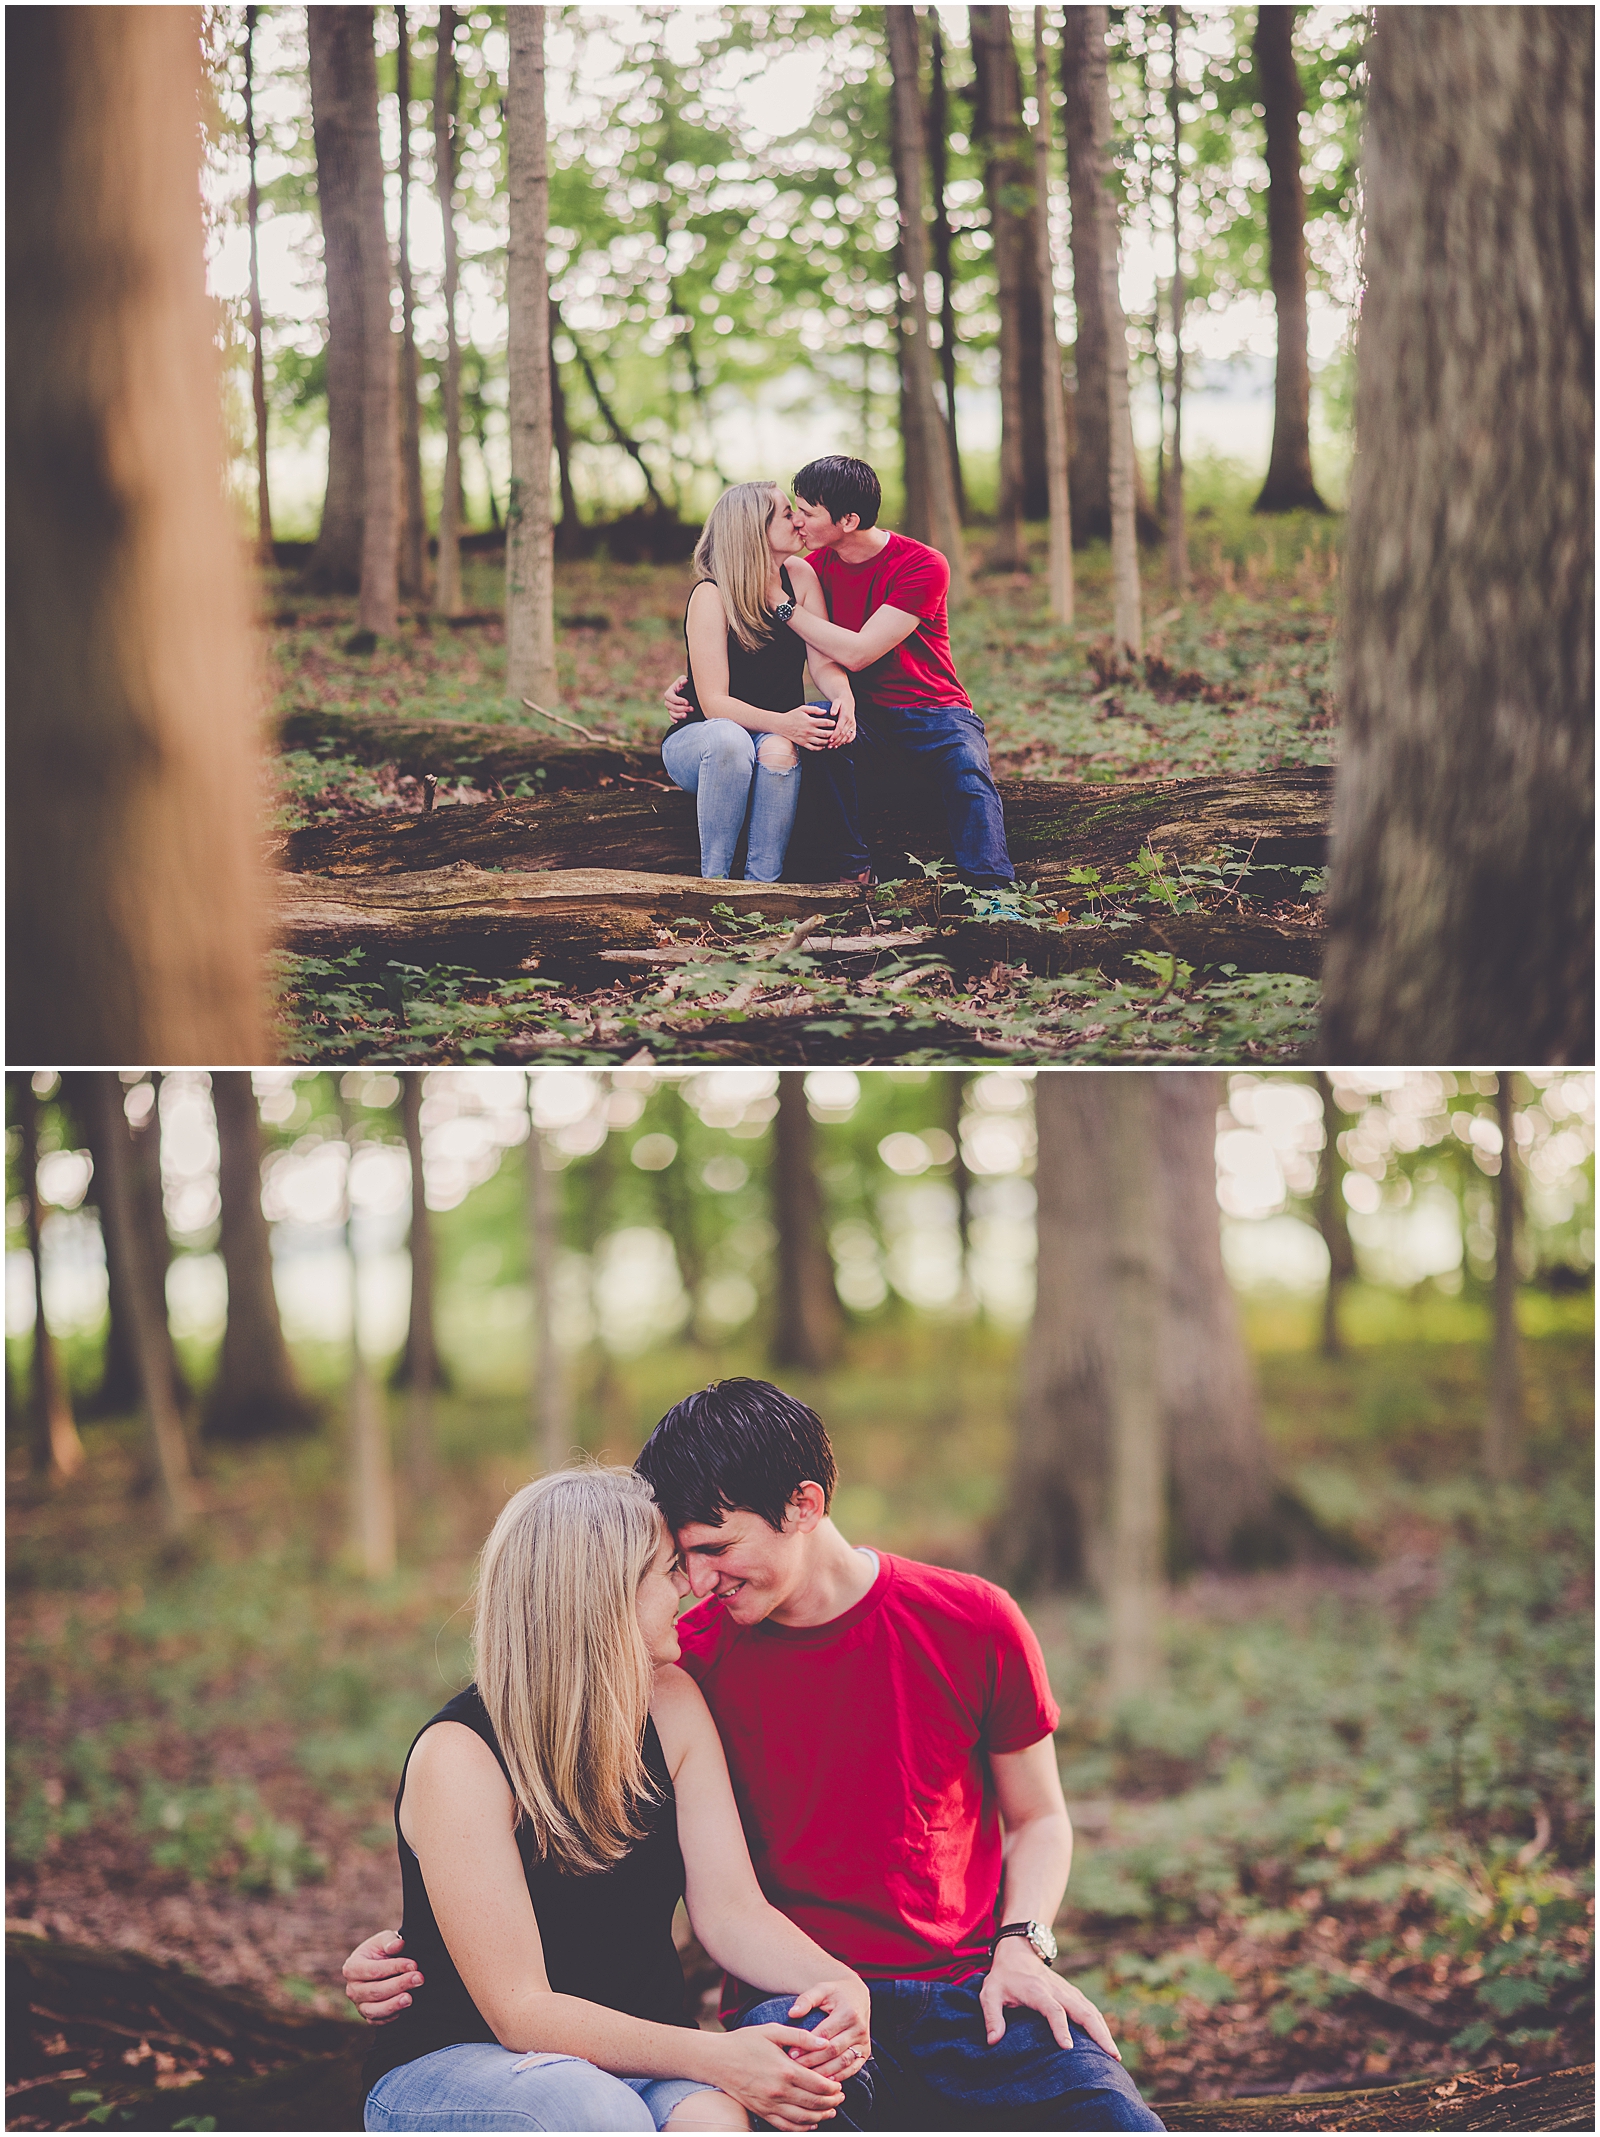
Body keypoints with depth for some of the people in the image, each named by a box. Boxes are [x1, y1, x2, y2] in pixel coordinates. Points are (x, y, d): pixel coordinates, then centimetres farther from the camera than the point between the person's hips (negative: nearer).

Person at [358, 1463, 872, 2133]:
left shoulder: (672, 1707, 2)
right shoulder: (458, 1757, -19)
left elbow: (731, 1909, -4)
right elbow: (520, 2011, -22)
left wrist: (838, 1982, -26)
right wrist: (716, 2058, -34)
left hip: (630, 2059, 4)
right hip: (449, 2070, -4)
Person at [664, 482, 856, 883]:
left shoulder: (799, 576, 0)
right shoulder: (710, 597, -15)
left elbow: (824, 661, -6)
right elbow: (715, 702, -21)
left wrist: (844, 695, -30)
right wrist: (781, 722, -38)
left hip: (774, 736, 3)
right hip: (698, 742, -3)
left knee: (777, 750, -34)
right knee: (729, 740, -39)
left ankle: (761, 884, -29)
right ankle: (715, 880, -29)